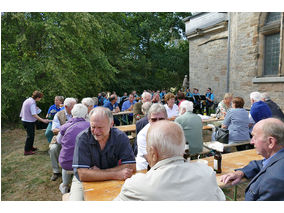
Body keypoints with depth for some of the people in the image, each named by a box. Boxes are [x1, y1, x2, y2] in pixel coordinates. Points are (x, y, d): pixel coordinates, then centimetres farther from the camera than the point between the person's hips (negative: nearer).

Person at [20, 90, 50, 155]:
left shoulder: (28, 100, 7)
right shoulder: (32, 103, -22)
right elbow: (34, 115, -27)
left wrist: (35, 109, 11)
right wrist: (43, 120, -27)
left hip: (25, 120, 10)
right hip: (29, 121, -10)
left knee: (31, 135, 21)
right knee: (30, 136, 0)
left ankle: (30, 147, 35)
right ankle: (26, 151, 9)